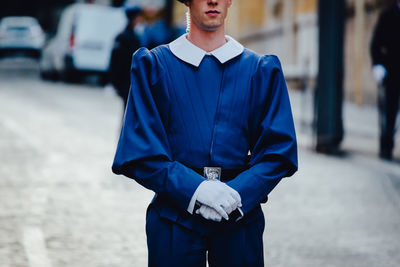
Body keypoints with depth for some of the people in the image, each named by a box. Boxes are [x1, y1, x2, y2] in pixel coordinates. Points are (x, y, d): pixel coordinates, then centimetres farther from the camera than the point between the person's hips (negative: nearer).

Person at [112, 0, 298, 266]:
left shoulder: (261, 70, 8)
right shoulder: (153, 65, 4)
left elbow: (279, 151, 3)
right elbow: (139, 153, -3)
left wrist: (238, 194, -13)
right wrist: (193, 189, -16)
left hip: (239, 219, 1)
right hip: (174, 220, -1)